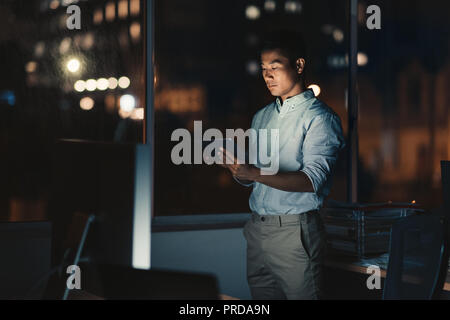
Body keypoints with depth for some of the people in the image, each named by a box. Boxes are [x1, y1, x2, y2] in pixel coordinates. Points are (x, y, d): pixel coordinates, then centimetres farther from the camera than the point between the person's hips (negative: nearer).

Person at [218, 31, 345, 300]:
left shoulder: (320, 118, -5)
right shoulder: (262, 117, 17)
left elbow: (312, 180, -18)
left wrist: (255, 173, -27)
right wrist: (233, 165, -5)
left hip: (294, 230, -6)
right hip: (257, 227, 6)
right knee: (261, 298, 10)